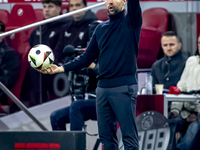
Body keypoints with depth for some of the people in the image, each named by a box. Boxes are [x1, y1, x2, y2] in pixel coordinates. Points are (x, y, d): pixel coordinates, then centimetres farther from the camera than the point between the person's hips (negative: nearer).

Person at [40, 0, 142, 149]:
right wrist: (61, 68, 10)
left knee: (129, 137, -8)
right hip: (103, 88, 6)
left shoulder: (131, 21, 1)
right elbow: (87, 58, 19)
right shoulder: (101, 28, 17)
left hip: (124, 88, -6)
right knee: (107, 138, 7)